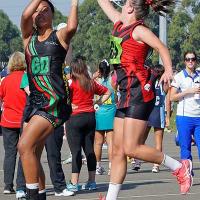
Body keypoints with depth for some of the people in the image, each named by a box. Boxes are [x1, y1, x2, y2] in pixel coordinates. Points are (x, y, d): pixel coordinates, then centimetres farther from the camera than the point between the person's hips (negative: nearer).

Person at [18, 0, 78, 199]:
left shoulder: (59, 37, 4)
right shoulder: (29, 38, 15)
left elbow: (71, 27, -19)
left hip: (54, 101, -6)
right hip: (34, 101, 6)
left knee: (25, 146, -20)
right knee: (32, 155, 8)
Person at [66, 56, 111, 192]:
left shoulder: (72, 82, -8)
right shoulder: (92, 83, 8)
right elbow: (107, 92, 20)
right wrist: (98, 103, 13)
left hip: (75, 118, -5)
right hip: (90, 117, 5)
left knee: (76, 151, -5)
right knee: (90, 150, 9)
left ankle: (74, 183, -7)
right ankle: (92, 181, 12)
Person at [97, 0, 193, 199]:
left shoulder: (139, 30, -8)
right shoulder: (119, 24, 16)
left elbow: (161, 47, -20)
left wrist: (168, 70, -38)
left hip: (139, 92, -9)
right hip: (126, 94, 9)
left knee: (131, 148, -14)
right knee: (118, 150, 5)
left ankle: (179, 166, -1)